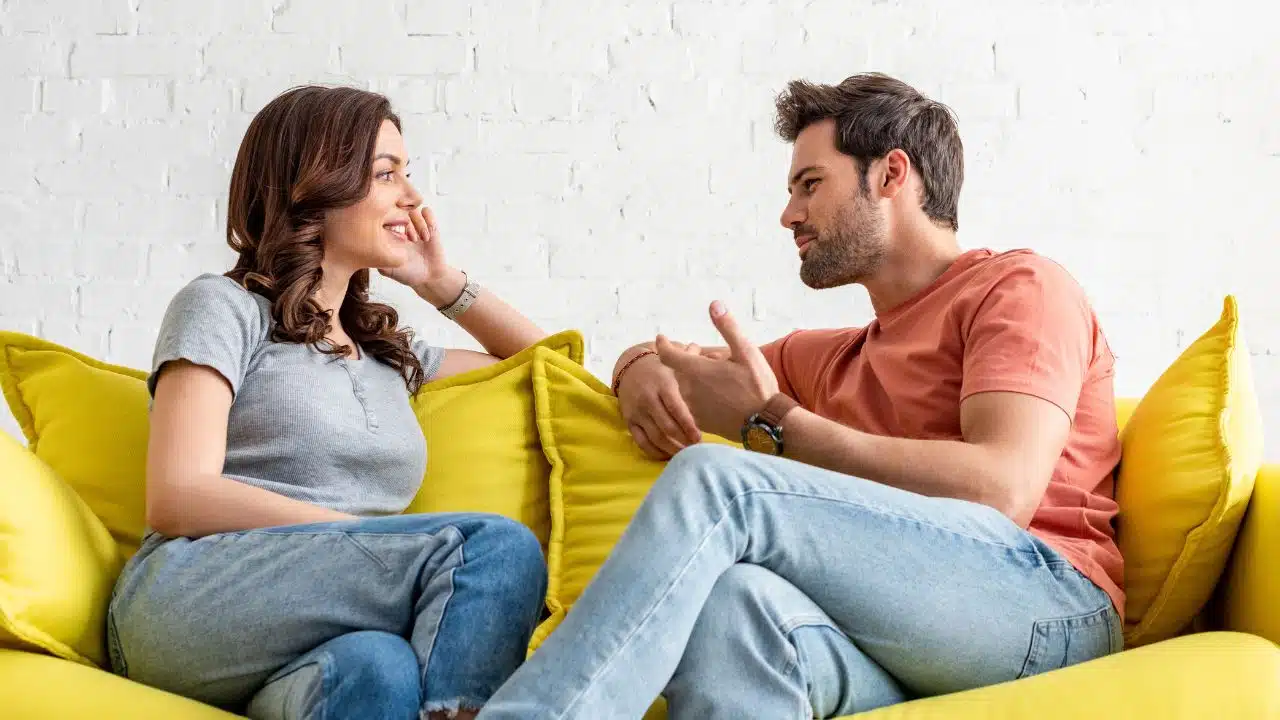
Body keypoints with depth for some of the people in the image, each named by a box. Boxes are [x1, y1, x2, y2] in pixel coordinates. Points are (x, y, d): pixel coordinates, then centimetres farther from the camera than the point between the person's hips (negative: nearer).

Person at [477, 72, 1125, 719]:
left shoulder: (1020, 285, 9)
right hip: (896, 650, 5)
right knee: (730, 604, -33)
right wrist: (640, 367, 13)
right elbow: (670, 354, 40)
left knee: (714, 476, -25)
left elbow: (1003, 489, -9)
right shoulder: (831, 356, 29)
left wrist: (769, 419, -6)